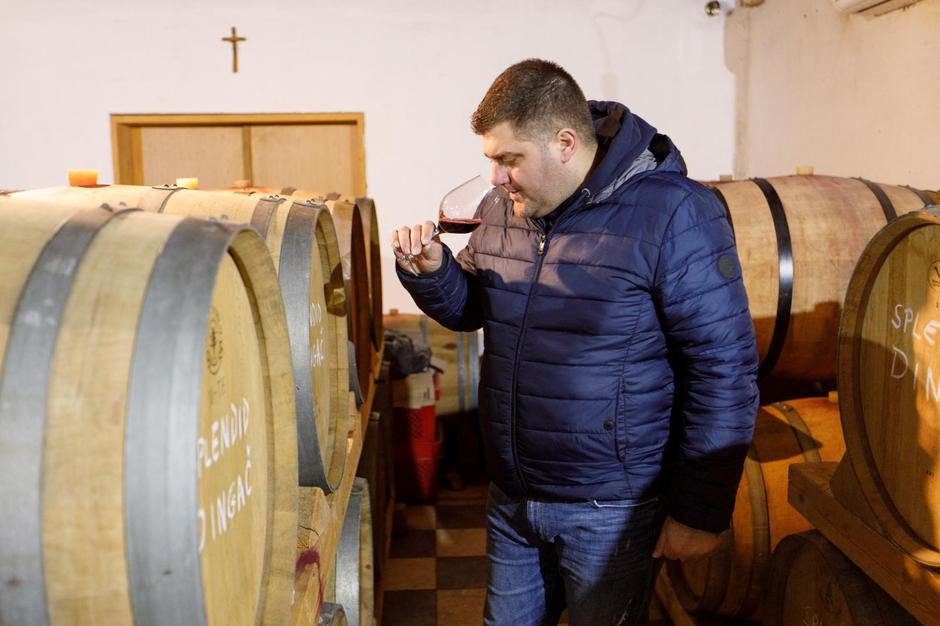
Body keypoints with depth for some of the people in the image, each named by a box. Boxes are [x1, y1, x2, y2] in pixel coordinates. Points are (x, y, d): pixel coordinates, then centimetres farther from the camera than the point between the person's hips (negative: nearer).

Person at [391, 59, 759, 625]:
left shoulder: (671, 215, -18)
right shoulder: (502, 210, 2)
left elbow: (724, 368, -16)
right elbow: (471, 309, 16)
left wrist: (701, 512, -14)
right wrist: (432, 272, -7)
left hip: (609, 513, -5)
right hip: (510, 496, 6)